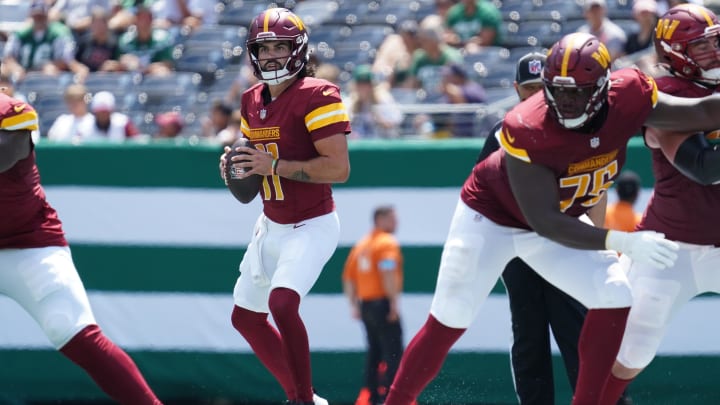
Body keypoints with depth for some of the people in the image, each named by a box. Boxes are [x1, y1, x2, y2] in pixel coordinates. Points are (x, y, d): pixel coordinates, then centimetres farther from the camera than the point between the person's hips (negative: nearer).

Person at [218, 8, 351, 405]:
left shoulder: (316, 96, -18)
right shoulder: (253, 100, 7)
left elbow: (339, 168, -24)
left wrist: (275, 166, -25)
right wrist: (236, 165, -3)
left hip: (311, 227, -9)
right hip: (271, 225, 9)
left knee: (282, 302, -28)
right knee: (245, 317, 14)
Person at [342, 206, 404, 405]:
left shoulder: (361, 244, 17)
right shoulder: (388, 243, -9)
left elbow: (348, 276, 19)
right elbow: (388, 273, -23)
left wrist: (354, 305, 21)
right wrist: (394, 302, -22)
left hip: (365, 304, 9)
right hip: (383, 304, -9)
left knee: (374, 352, 15)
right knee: (393, 353, -8)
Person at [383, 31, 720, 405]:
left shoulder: (627, 98, -26)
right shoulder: (528, 131, -38)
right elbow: (545, 223, -36)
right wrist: (623, 243, -42)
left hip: (561, 221, 5)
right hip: (490, 218, -5)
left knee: (615, 299, -9)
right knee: (447, 324, -3)